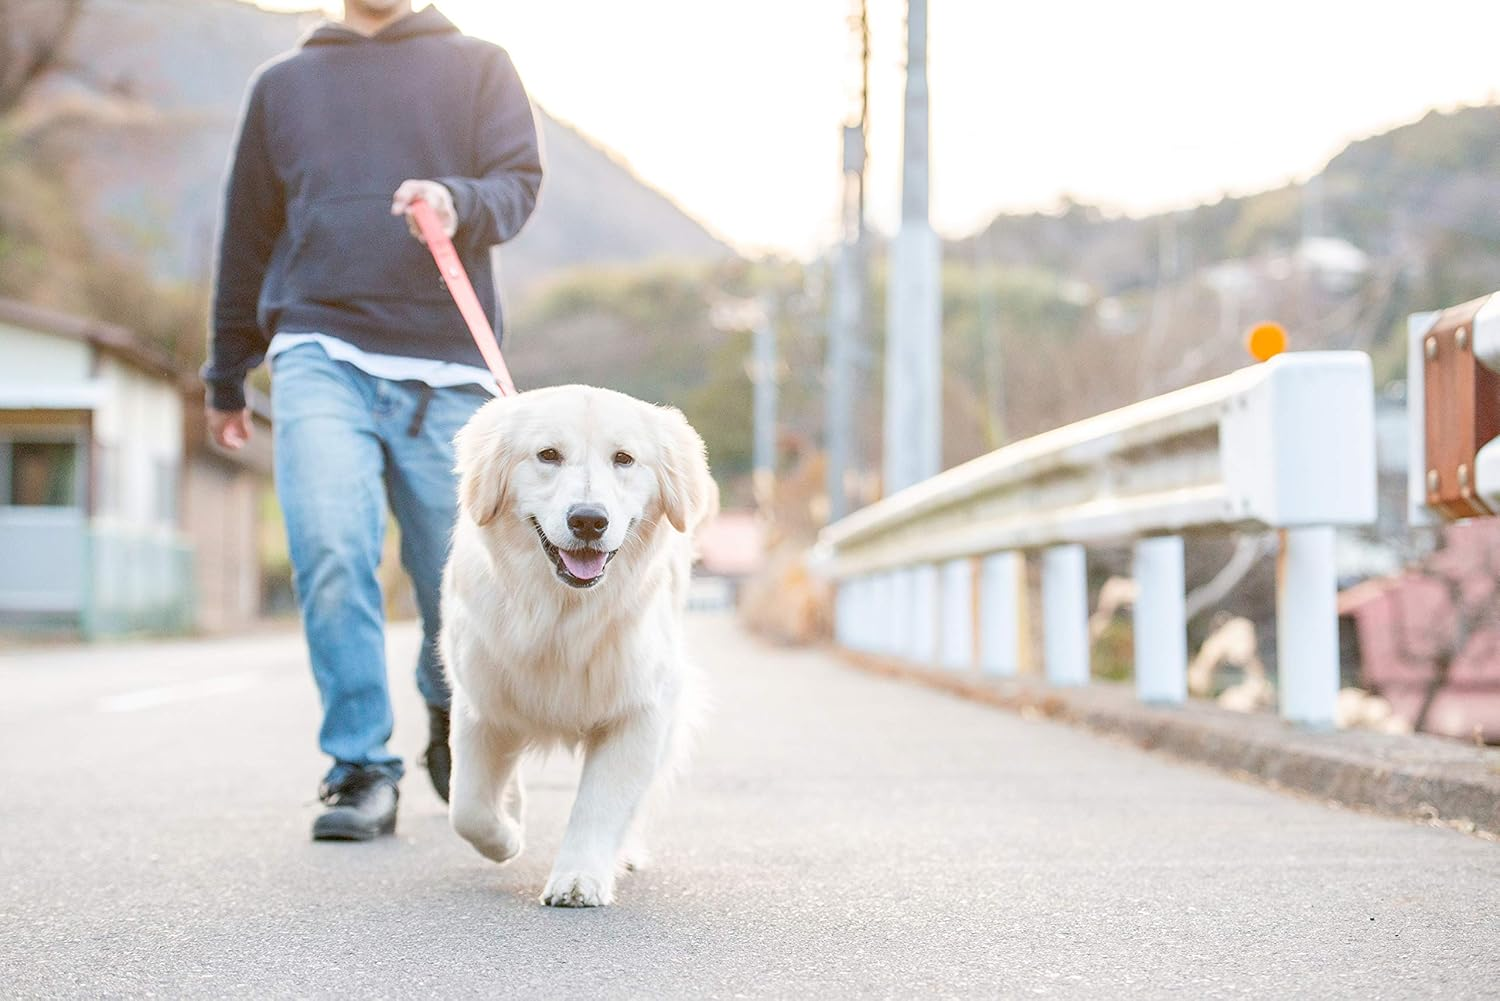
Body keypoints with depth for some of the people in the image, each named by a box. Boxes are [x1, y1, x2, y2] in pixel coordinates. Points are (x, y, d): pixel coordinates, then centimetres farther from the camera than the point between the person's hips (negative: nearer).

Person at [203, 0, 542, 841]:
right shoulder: (283, 84, 20)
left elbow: (520, 182, 3)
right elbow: (248, 237, 24)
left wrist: (460, 203, -21)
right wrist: (227, 379, 25)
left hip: (446, 369, -1)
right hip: (321, 359, 1)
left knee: (455, 579, 1)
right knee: (331, 558, -18)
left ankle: (452, 730, 30)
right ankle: (362, 770, -11)